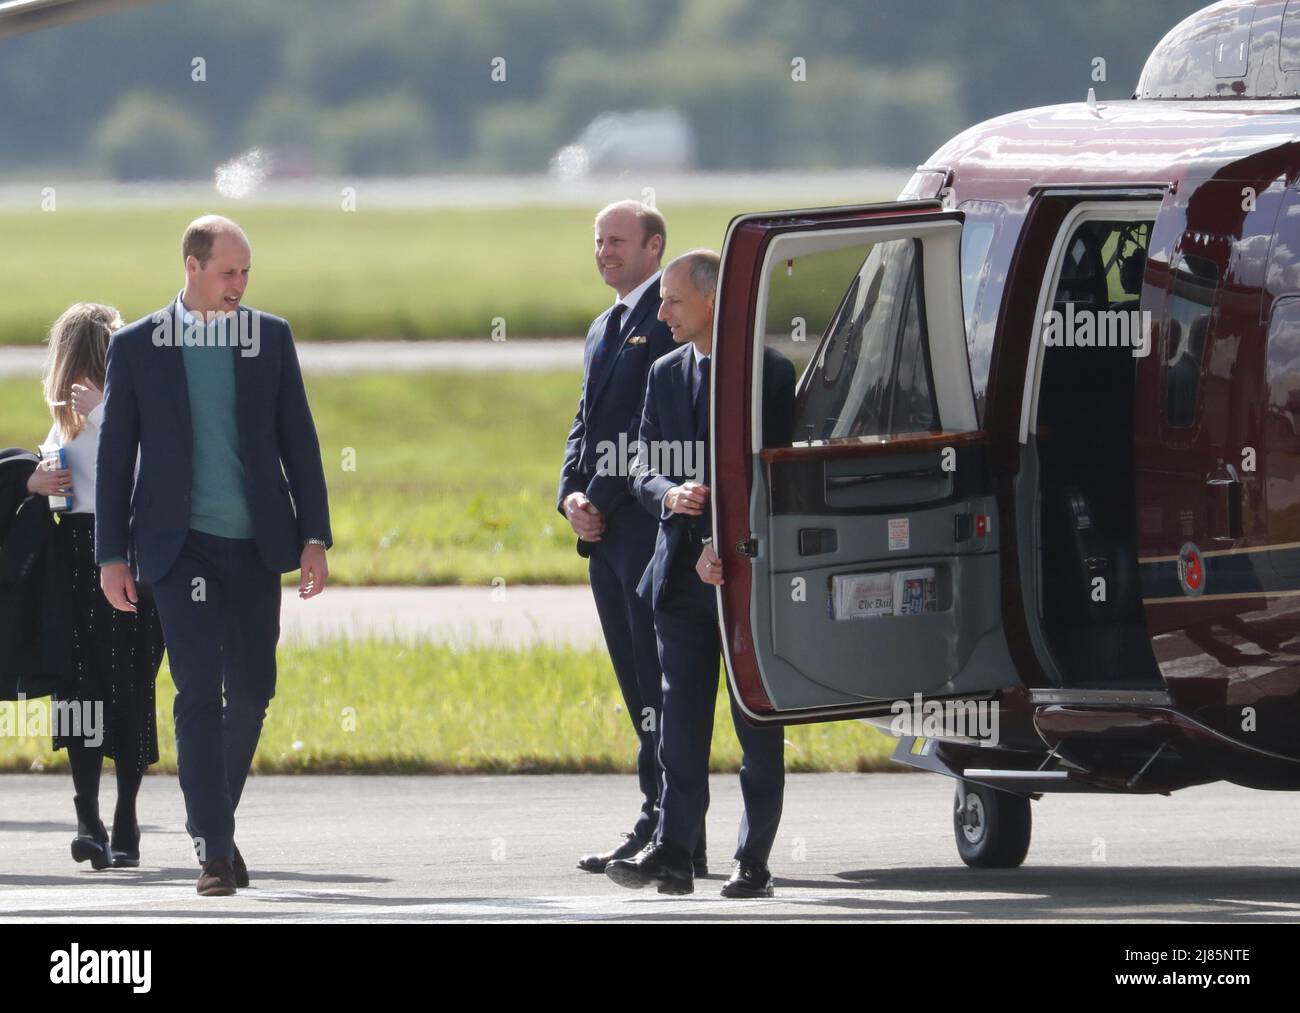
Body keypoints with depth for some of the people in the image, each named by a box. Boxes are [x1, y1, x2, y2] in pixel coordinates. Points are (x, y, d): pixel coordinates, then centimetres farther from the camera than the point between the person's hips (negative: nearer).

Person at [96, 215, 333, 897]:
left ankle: (215, 821, 26)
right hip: (181, 546, -3)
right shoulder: (136, 346, 1)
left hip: (255, 544, 3)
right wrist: (112, 553, 0)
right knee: (199, 692, -11)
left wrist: (314, 536, 2)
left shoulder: (270, 337, 6)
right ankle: (213, 848, -11)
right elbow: (115, 453, 4)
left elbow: (298, 441, 8)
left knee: (251, 691, 7)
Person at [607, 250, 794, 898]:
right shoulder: (666, 375, 12)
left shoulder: (772, 375, -4)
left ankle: (753, 861, 4)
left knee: (758, 727, 1)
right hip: (682, 574, 4)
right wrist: (670, 495, -12)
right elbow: (643, 472, 11)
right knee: (680, 721, 0)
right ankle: (671, 853, -3)